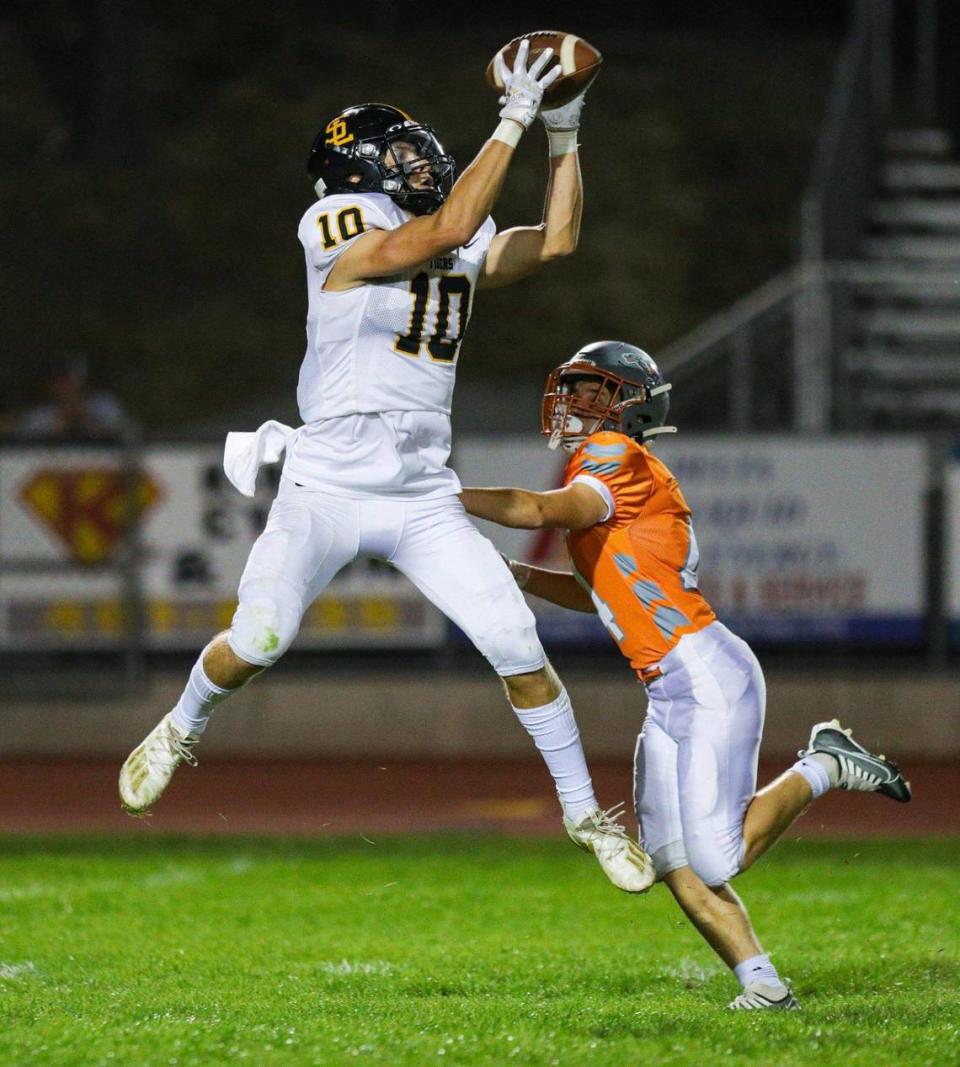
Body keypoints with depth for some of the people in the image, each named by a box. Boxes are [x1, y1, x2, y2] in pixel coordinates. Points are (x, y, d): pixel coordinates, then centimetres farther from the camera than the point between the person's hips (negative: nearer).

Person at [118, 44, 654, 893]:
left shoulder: (462, 251, 10)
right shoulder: (345, 234, -10)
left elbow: (555, 242, 11)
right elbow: (448, 229, -24)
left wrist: (564, 134, 5)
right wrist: (513, 122, -22)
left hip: (423, 497, 5)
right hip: (329, 486, -5)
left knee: (516, 645, -4)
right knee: (258, 640, -7)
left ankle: (584, 809, 9)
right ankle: (181, 730, 27)